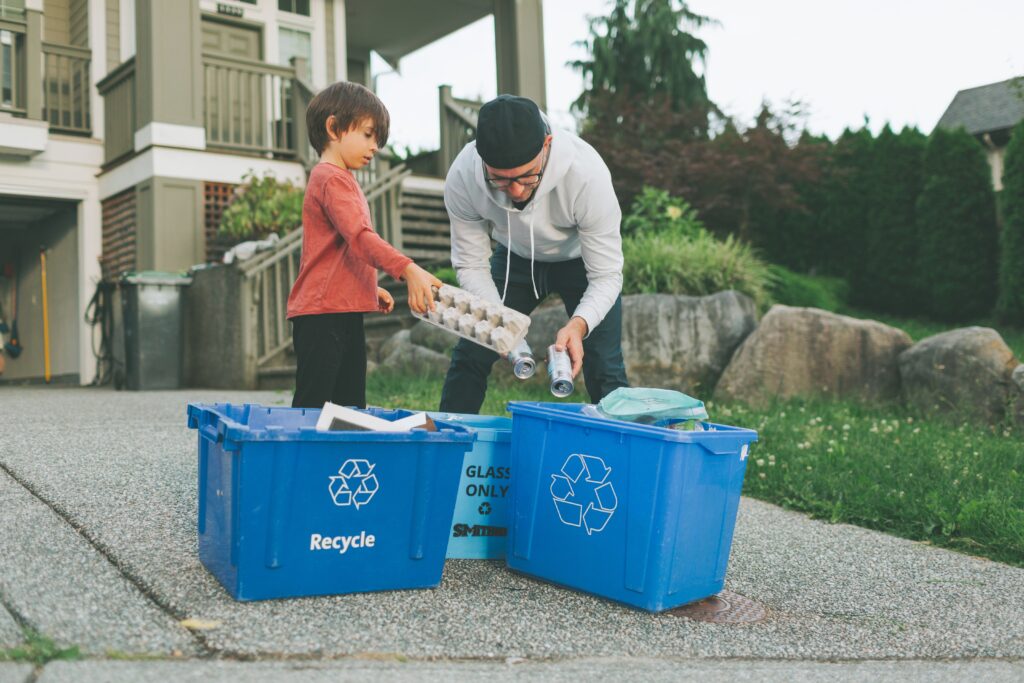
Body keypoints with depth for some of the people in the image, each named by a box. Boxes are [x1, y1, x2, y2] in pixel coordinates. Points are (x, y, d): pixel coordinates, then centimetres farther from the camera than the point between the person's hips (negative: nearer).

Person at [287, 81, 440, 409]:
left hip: (346, 313, 10)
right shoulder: (332, 178, -11)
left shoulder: (340, 180, 22)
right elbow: (360, 236, -25)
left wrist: (371, 289, 19)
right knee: (310, 405, -7)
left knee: (352, 404, 12)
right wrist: (408, 270, -35)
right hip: (322, 312, -10)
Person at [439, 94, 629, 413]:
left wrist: (578, 325, -48)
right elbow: (470, 264, -17)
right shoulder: (461, 178, -30)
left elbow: (607, 275, -30)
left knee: (604, 370, -13)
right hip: (515, 257, 2)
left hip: (580, 260, -2)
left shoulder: (586, 172, -38)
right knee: (469, 356, 0)